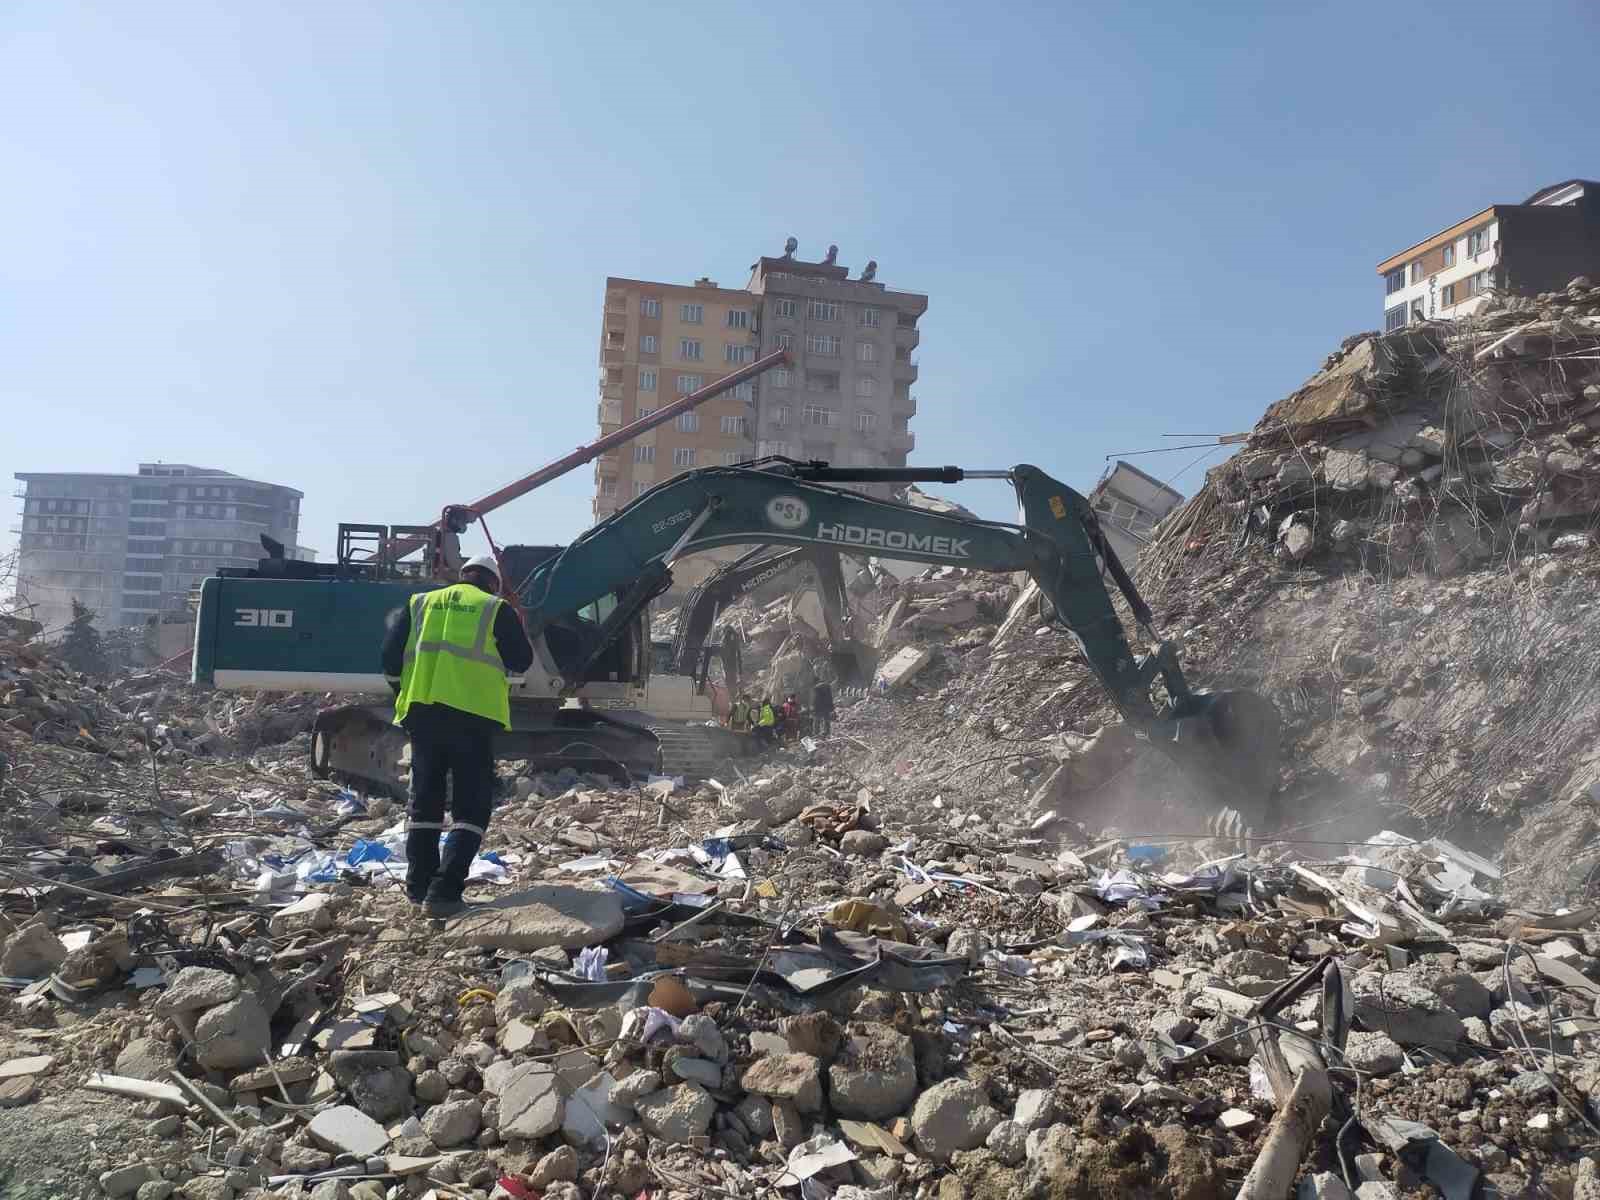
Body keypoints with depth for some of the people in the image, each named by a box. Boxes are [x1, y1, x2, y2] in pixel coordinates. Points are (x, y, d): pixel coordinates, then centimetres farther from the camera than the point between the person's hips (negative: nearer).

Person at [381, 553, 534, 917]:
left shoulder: (420, 603, 16)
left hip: (421, 711, 4)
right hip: (472, 714, -4)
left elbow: (390, 655, 10)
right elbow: (521, 661, 8)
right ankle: (443, 892, -7)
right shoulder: (496, 609, 5)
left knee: (424, 800, 17)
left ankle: (418, 886, 19)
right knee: (470, 806, 3)